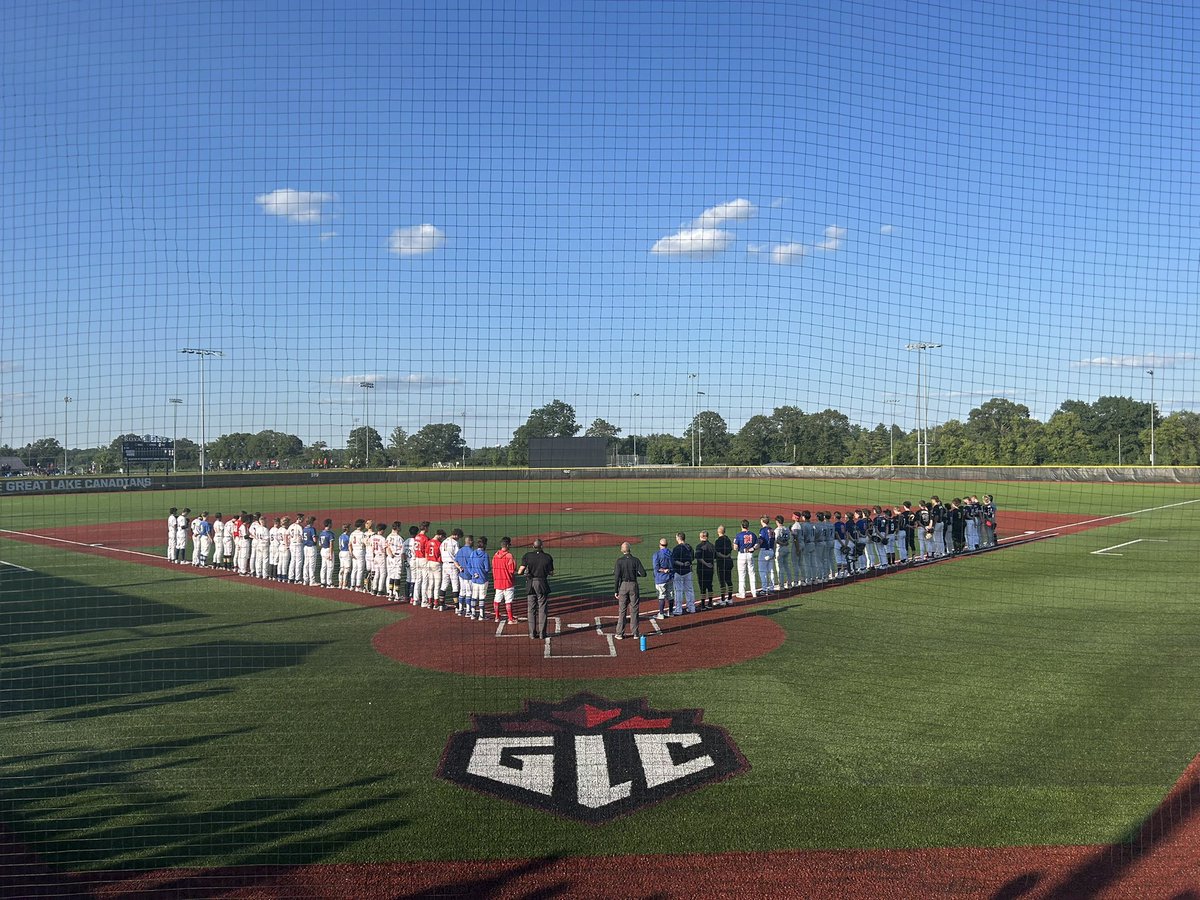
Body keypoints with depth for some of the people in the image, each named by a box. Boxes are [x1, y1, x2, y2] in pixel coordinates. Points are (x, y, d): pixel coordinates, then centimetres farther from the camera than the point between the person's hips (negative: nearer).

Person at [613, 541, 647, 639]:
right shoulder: (635, 560, -4)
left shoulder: (619, 560, -6)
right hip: (633, 585, 0)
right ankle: (636, 633, 11)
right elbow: (643, 574, -8)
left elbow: (616, 576, -8)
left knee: (622, 610, 5)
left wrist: (615, 590, -4)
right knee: (634, 610, 8)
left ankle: (620, 634, 6)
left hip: (623, 586, 0)